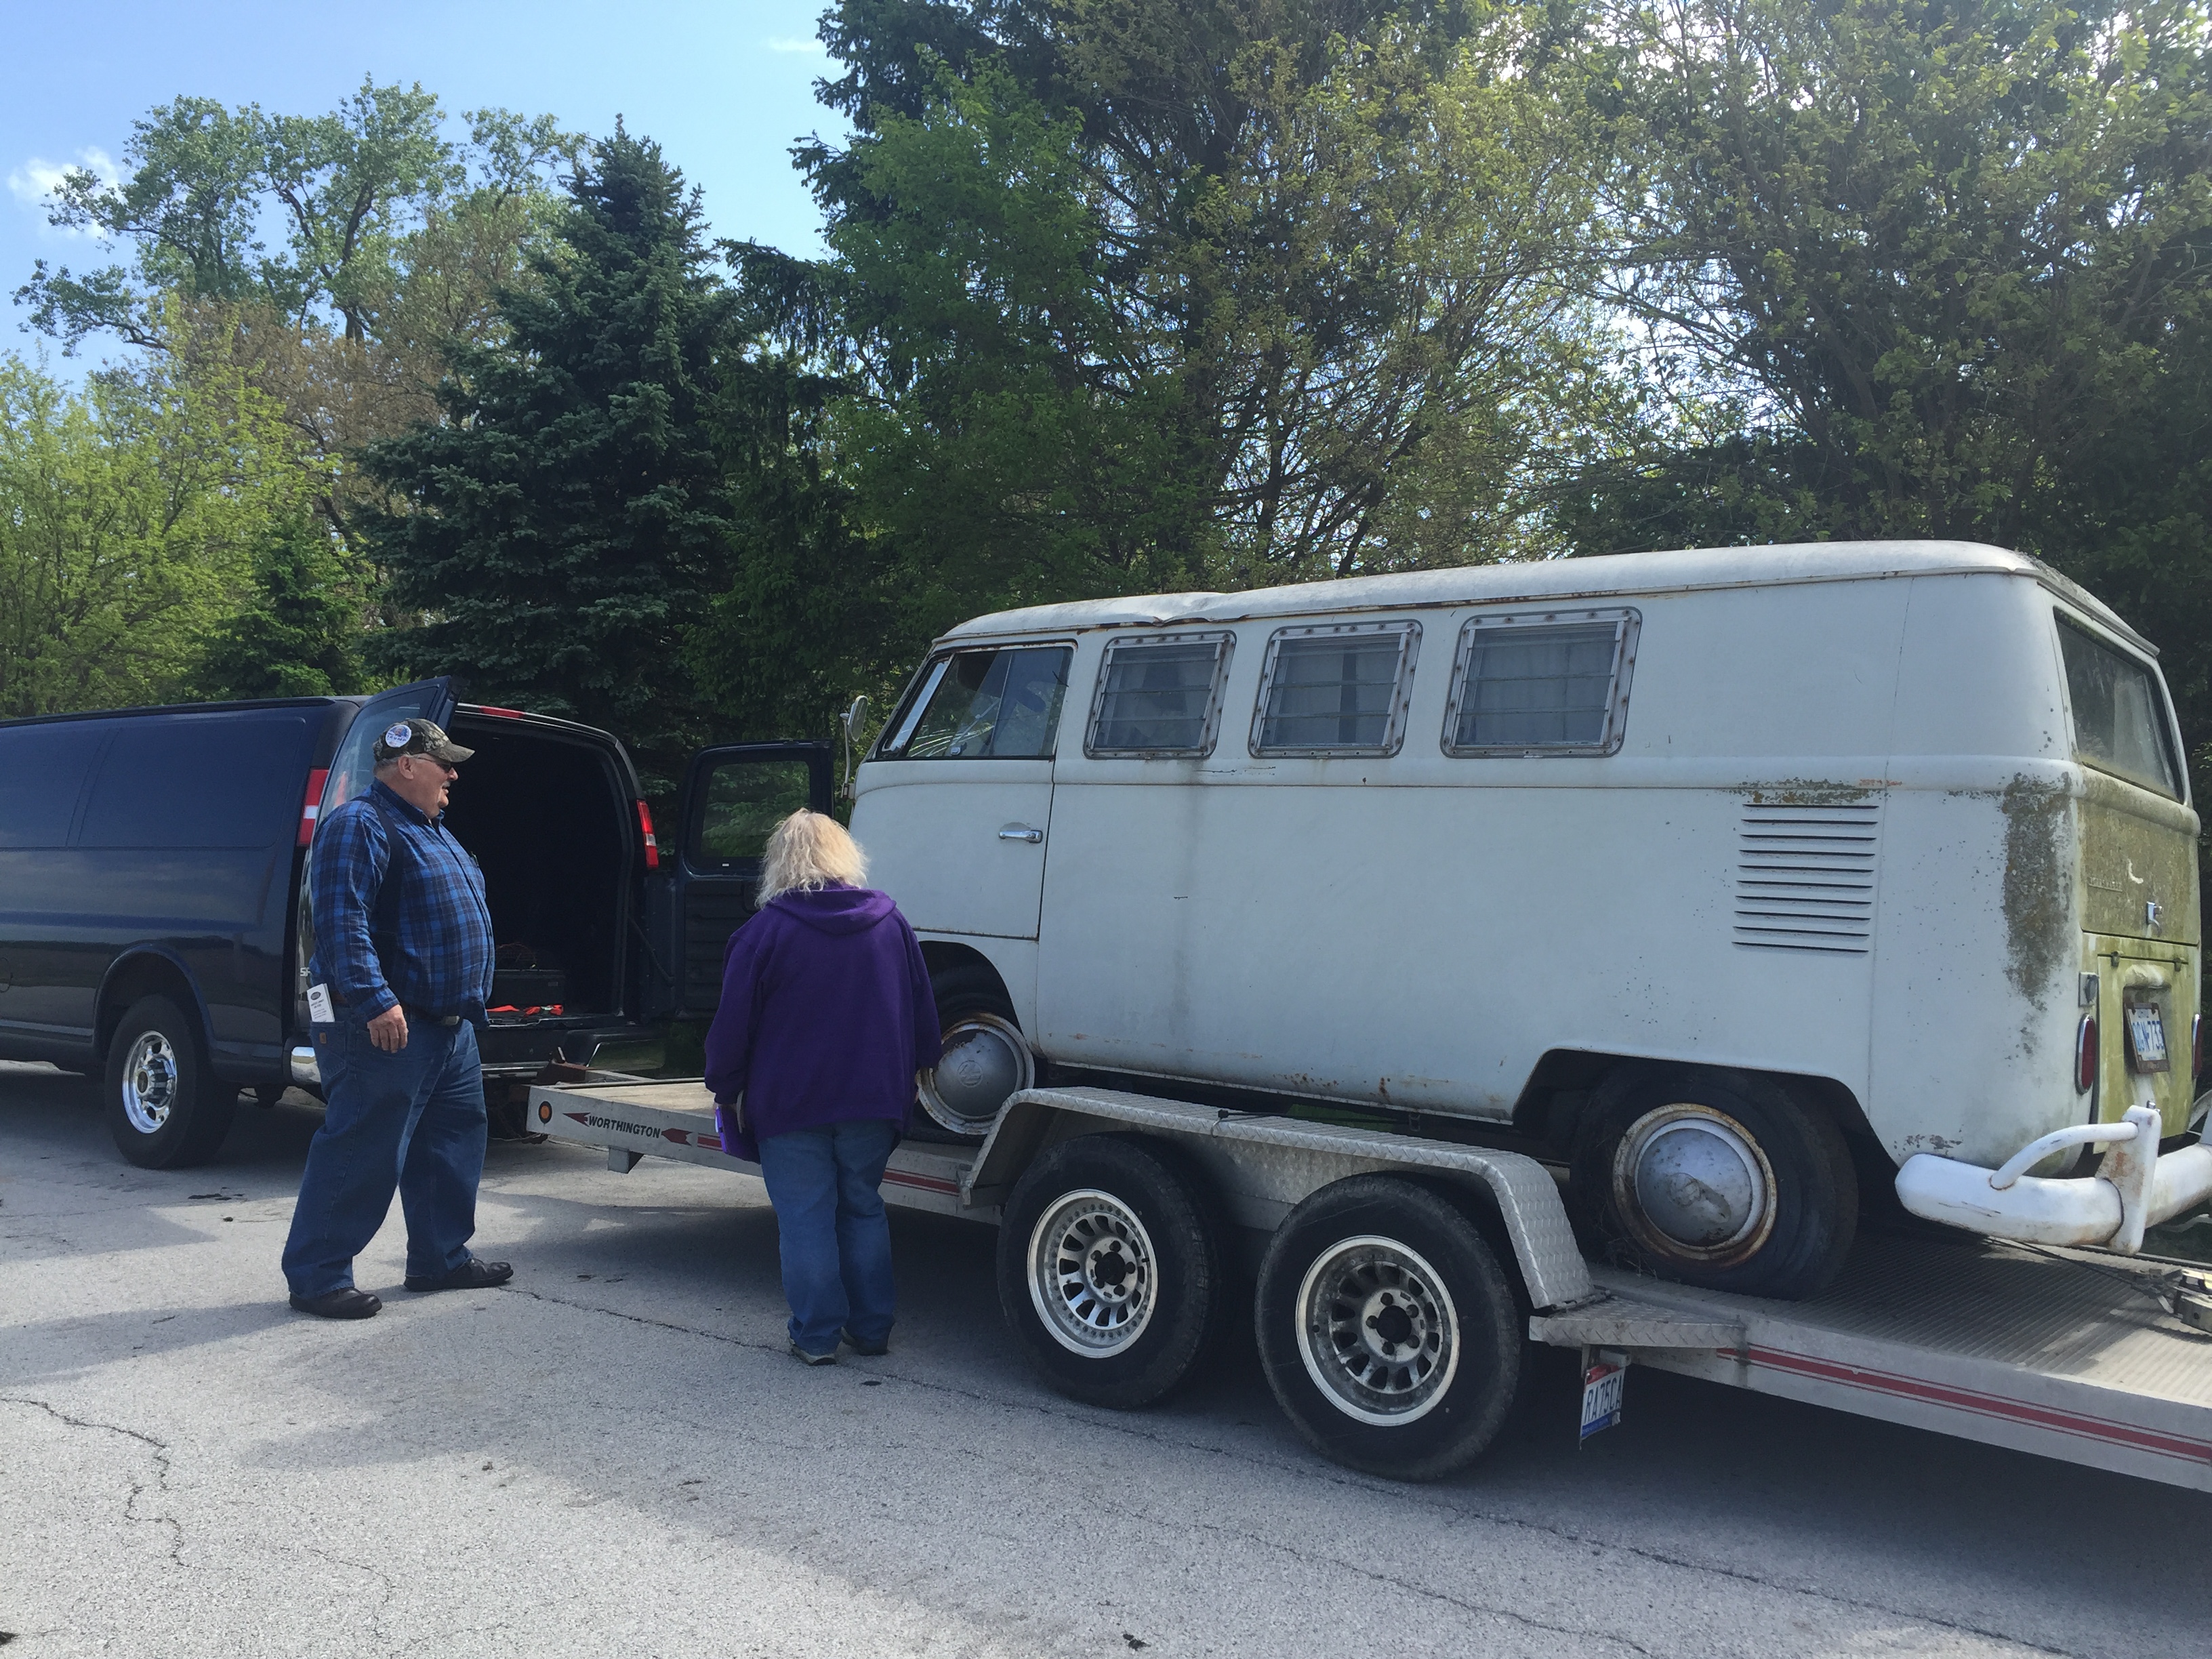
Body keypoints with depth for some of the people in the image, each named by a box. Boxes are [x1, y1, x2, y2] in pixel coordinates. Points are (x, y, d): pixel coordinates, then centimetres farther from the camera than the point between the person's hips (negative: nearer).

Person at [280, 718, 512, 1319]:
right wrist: (375, 1001, -29)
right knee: (362, 1153, -5)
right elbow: (342, 922, -22)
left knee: (454, 1140, 14)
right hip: (387, 1027, -10)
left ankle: (441, 1258, 25)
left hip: (450, 1024, 10)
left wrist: (472, 1003, 24)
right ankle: (317, 1275, 5)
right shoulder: (361, 826, -11)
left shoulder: (430, 832, 20)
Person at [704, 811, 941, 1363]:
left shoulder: (766, 930, -10)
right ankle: (872, 1329, 21)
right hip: (873, 1103, 4)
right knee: (863, 1209, 16)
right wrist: (910, 1073, 22)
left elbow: (734, 1023, -7)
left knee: (805, 1219, 5)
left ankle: (817, 1337, 11)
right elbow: (923, 1013, 10)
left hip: (790, 1105, -4)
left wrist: (726, 1090, 5)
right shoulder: (891, 923, 3)